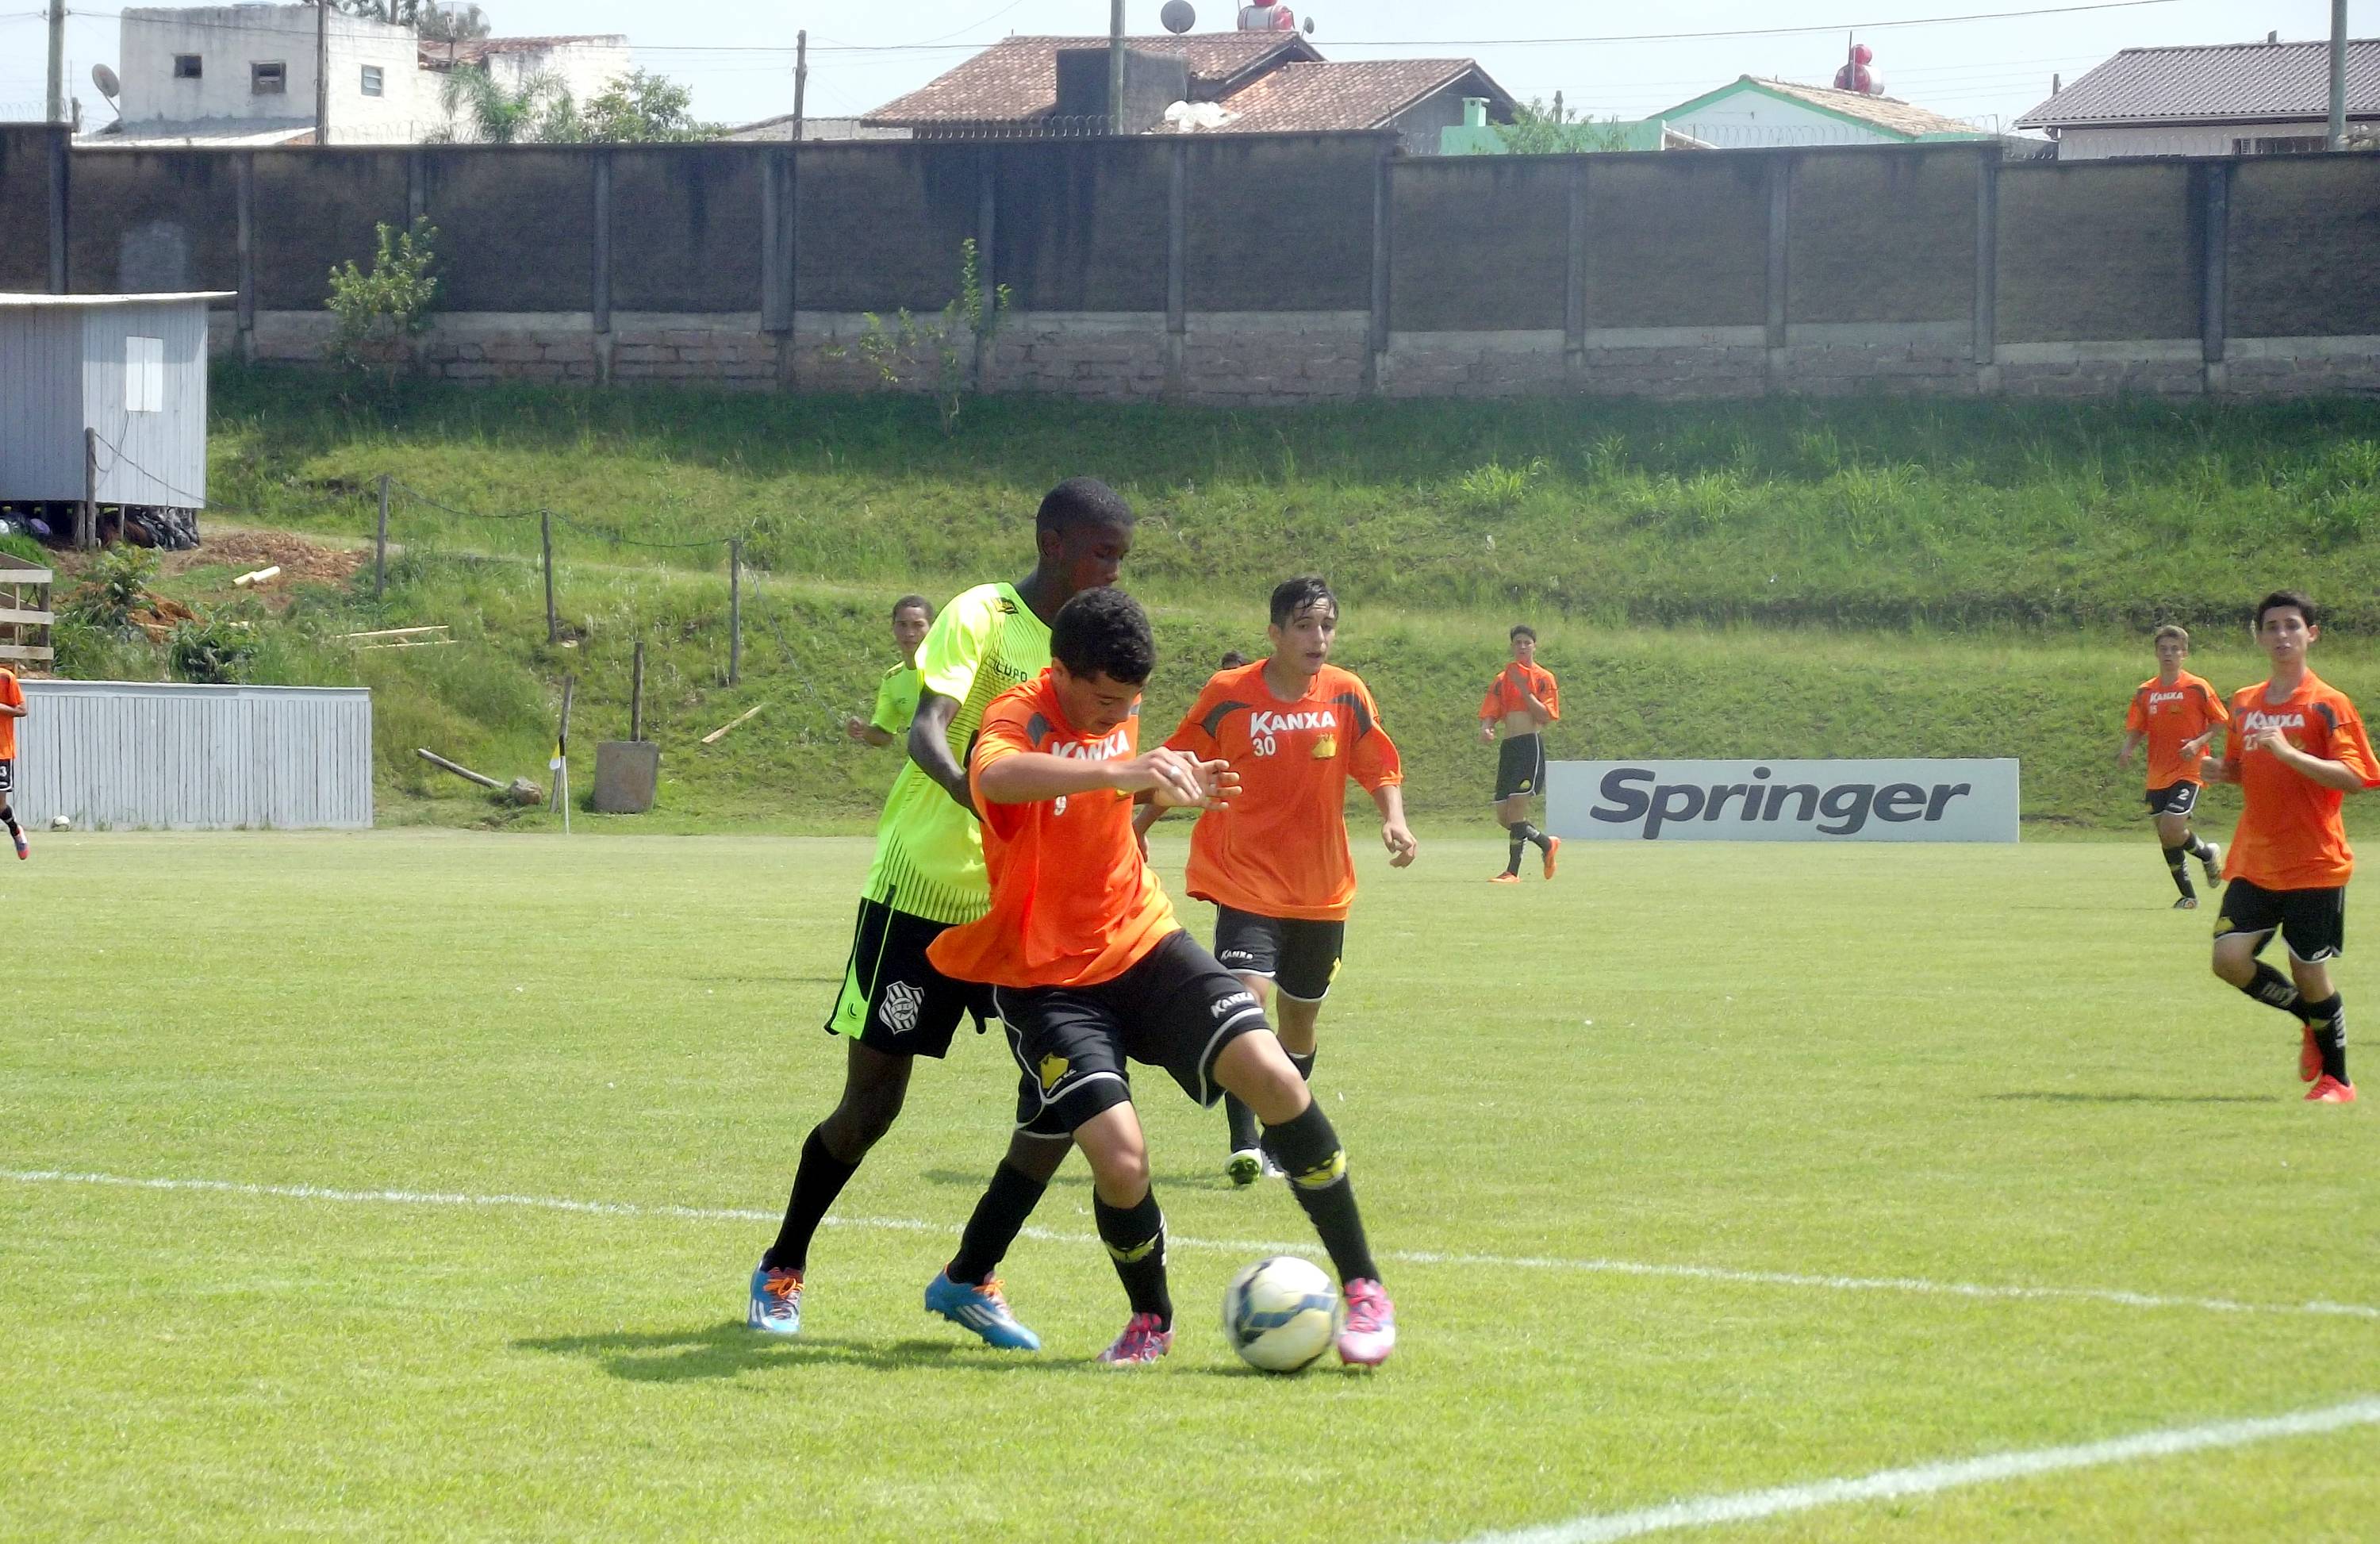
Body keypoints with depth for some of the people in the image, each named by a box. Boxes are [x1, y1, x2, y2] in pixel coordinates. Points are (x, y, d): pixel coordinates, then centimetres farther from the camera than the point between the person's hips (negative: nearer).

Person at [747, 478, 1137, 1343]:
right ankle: (783, 1269, 22)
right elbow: (928, 732, -28)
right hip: (922, 890, -6)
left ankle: (971, 1280, 5)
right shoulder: (980, 617, -12)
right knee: (870, 1108, -1)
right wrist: (975, 796, -45)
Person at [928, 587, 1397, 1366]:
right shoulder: (1020, 720, -20)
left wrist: (1172, 789, 8)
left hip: (1144, 943, 5)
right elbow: (995, 778, -48)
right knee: (1120, 1159, -21)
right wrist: (1119, 770, -61)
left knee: (1271, 1075, -18)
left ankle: (1362, 1286, -5)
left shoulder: (1116, 710, 3)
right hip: (1048, 978, -5)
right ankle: (1151, 1322, 10)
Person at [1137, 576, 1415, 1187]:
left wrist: (1394, 819, -13)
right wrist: (1136, 827, 4)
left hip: (1323, 890, 3)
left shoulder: (1347, 696, -1)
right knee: (1247, 995, -22)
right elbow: (1179, 768, 4)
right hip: (1247, 880, -3)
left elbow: (1381, 768, 5)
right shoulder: (1228, 695, -8)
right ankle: (1243, 1145, -22)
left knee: (1300, 1017, 13)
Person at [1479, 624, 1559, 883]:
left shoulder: (1543, 679, 2)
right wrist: (1486, 730, -13)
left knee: (1517, 804, -16)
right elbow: (1490, 713, 9)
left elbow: (1545, 716, -8)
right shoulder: (1502, 680, 17)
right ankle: (1547, 844, 28)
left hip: (1531, 745, -6)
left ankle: (1513, 871, -12)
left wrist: (1523, 689, -14)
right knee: (1503, 816, 5)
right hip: (1508, 746, 6)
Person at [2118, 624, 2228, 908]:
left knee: (2172, 830, -20)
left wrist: (2199, 742, -15)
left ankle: (2207, 852, 11)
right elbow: (2136, 730, 10)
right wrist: (2128, 750, -11)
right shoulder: (2144, 692, 6)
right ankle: (2188, 897, 23)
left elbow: (2220, 721, 1)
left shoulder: (2197, 688, -5)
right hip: (2157, 775, 5)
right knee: (2166, 840, 8)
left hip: (2188, 771, -5)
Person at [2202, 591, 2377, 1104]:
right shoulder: (2244, 703, 10)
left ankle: (2337, 1080, 18)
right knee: (2230, 958, -9)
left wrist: (2289, 753, -26)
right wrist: (2218, 770, 0)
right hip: (2254, 863, 5)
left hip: (2315, 866, -5)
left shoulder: (2328, 705, -7)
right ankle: (2312, 1021, 17)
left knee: (2309, 972, -1)